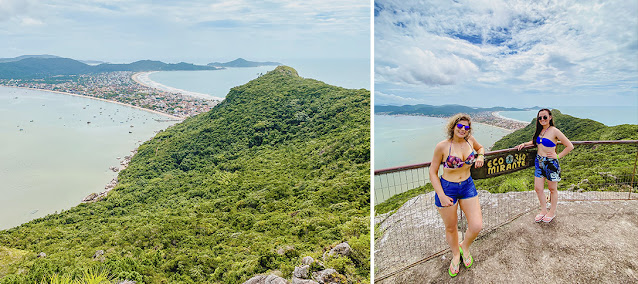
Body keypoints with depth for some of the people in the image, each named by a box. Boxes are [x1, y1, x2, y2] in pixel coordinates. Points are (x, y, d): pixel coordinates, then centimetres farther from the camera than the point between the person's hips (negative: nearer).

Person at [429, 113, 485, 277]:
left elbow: (480, 148, 22)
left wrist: (480, 156, -2)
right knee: (451, 228, 12)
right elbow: (433, 172, -10)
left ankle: (465, 247, 30)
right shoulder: (442, 146, -17)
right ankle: (456, 255, 41)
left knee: (477, 226, -3)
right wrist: (441, 196, -16)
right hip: (447, 189, -4)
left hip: (467, 186, 4)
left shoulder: (470, 140, -3)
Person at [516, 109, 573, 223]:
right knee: (538, 188, 8)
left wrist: (558, 156, -12)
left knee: (552, 189, 10)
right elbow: (535, 142, 26)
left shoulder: (554, 131, -14)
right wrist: (524, 144, 9)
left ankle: (552, 212, 25)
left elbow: (570, 146, -10)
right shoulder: (540, 130, 6)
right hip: (539, 162, 6)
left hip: (551, 163, -6)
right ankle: (543, 210, 25)